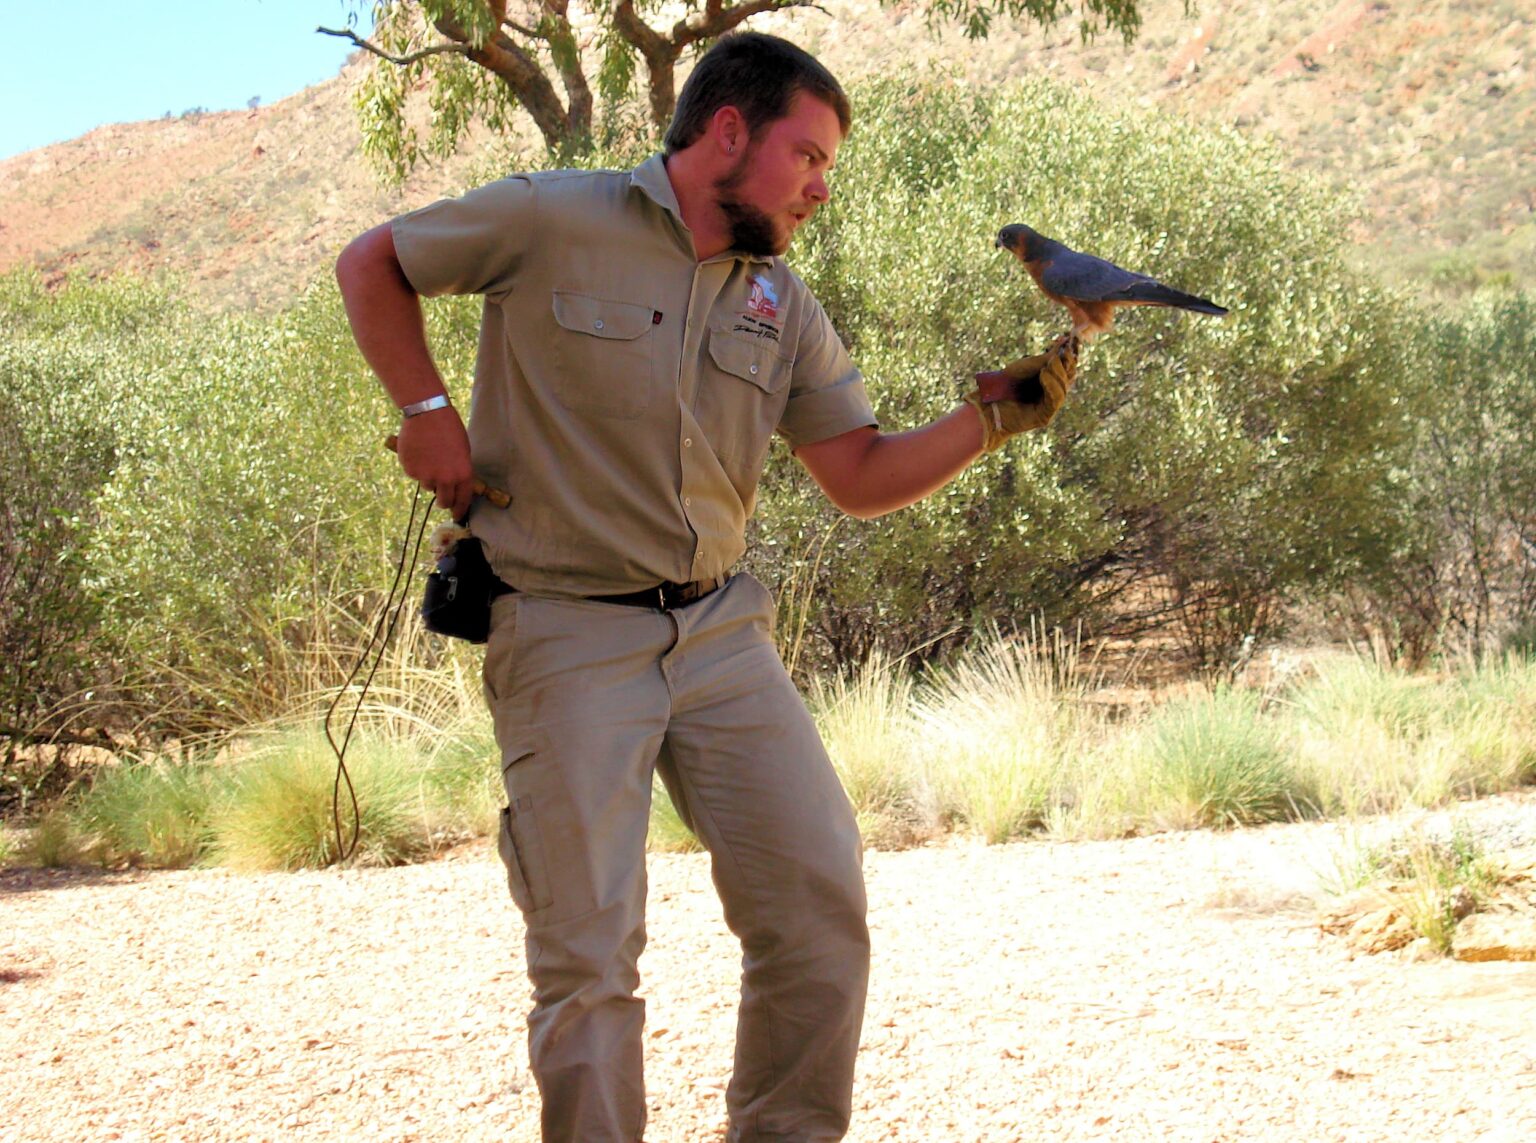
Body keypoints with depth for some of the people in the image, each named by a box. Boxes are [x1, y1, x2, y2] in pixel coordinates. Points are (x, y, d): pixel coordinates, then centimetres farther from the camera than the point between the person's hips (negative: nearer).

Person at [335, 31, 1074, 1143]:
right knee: (590, 952, -7)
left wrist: (997, 415, -6)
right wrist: (427, 410, -5)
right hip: (567, 635, -5)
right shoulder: (554, 222, -7)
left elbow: (864, 477, 7)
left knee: (822, 904, -3)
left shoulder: (784, 306, 10)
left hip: (722, 632, 5)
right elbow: (371, 264, 5)